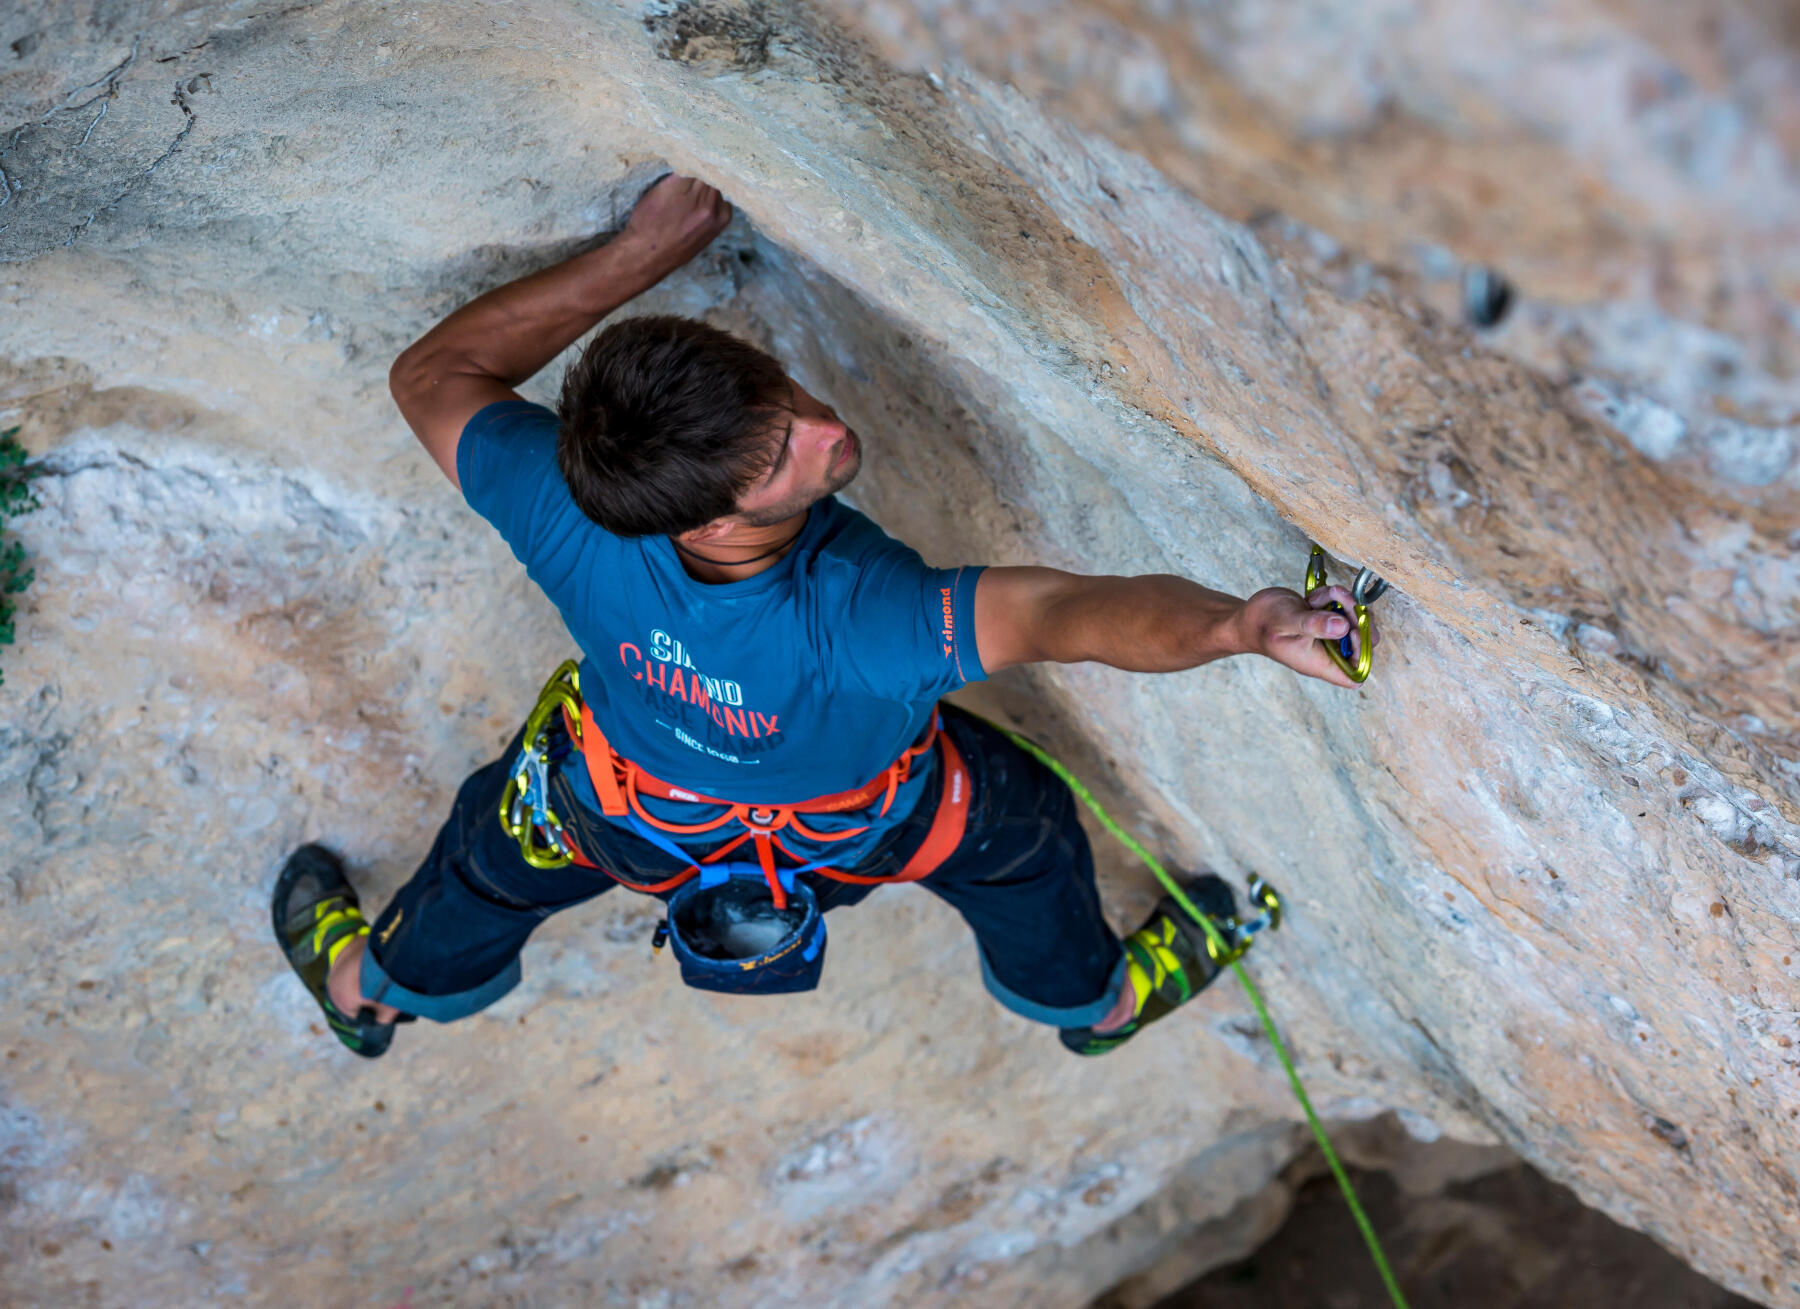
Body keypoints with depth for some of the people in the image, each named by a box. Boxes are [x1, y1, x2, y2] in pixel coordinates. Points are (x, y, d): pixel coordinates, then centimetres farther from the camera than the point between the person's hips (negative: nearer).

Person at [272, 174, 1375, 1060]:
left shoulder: (569, 529, -43)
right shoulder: (859, 625, -53)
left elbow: (436, 372, -26)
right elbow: (1074, 613, -59)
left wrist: (639, 253, -26)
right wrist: (1240, 624, -77)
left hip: (623, 806, 2)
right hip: (859, 823, -2)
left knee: (502, 844, 36)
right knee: (1018, 826, 30)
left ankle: (375, 988, 67)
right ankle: (1093, 996, 61)